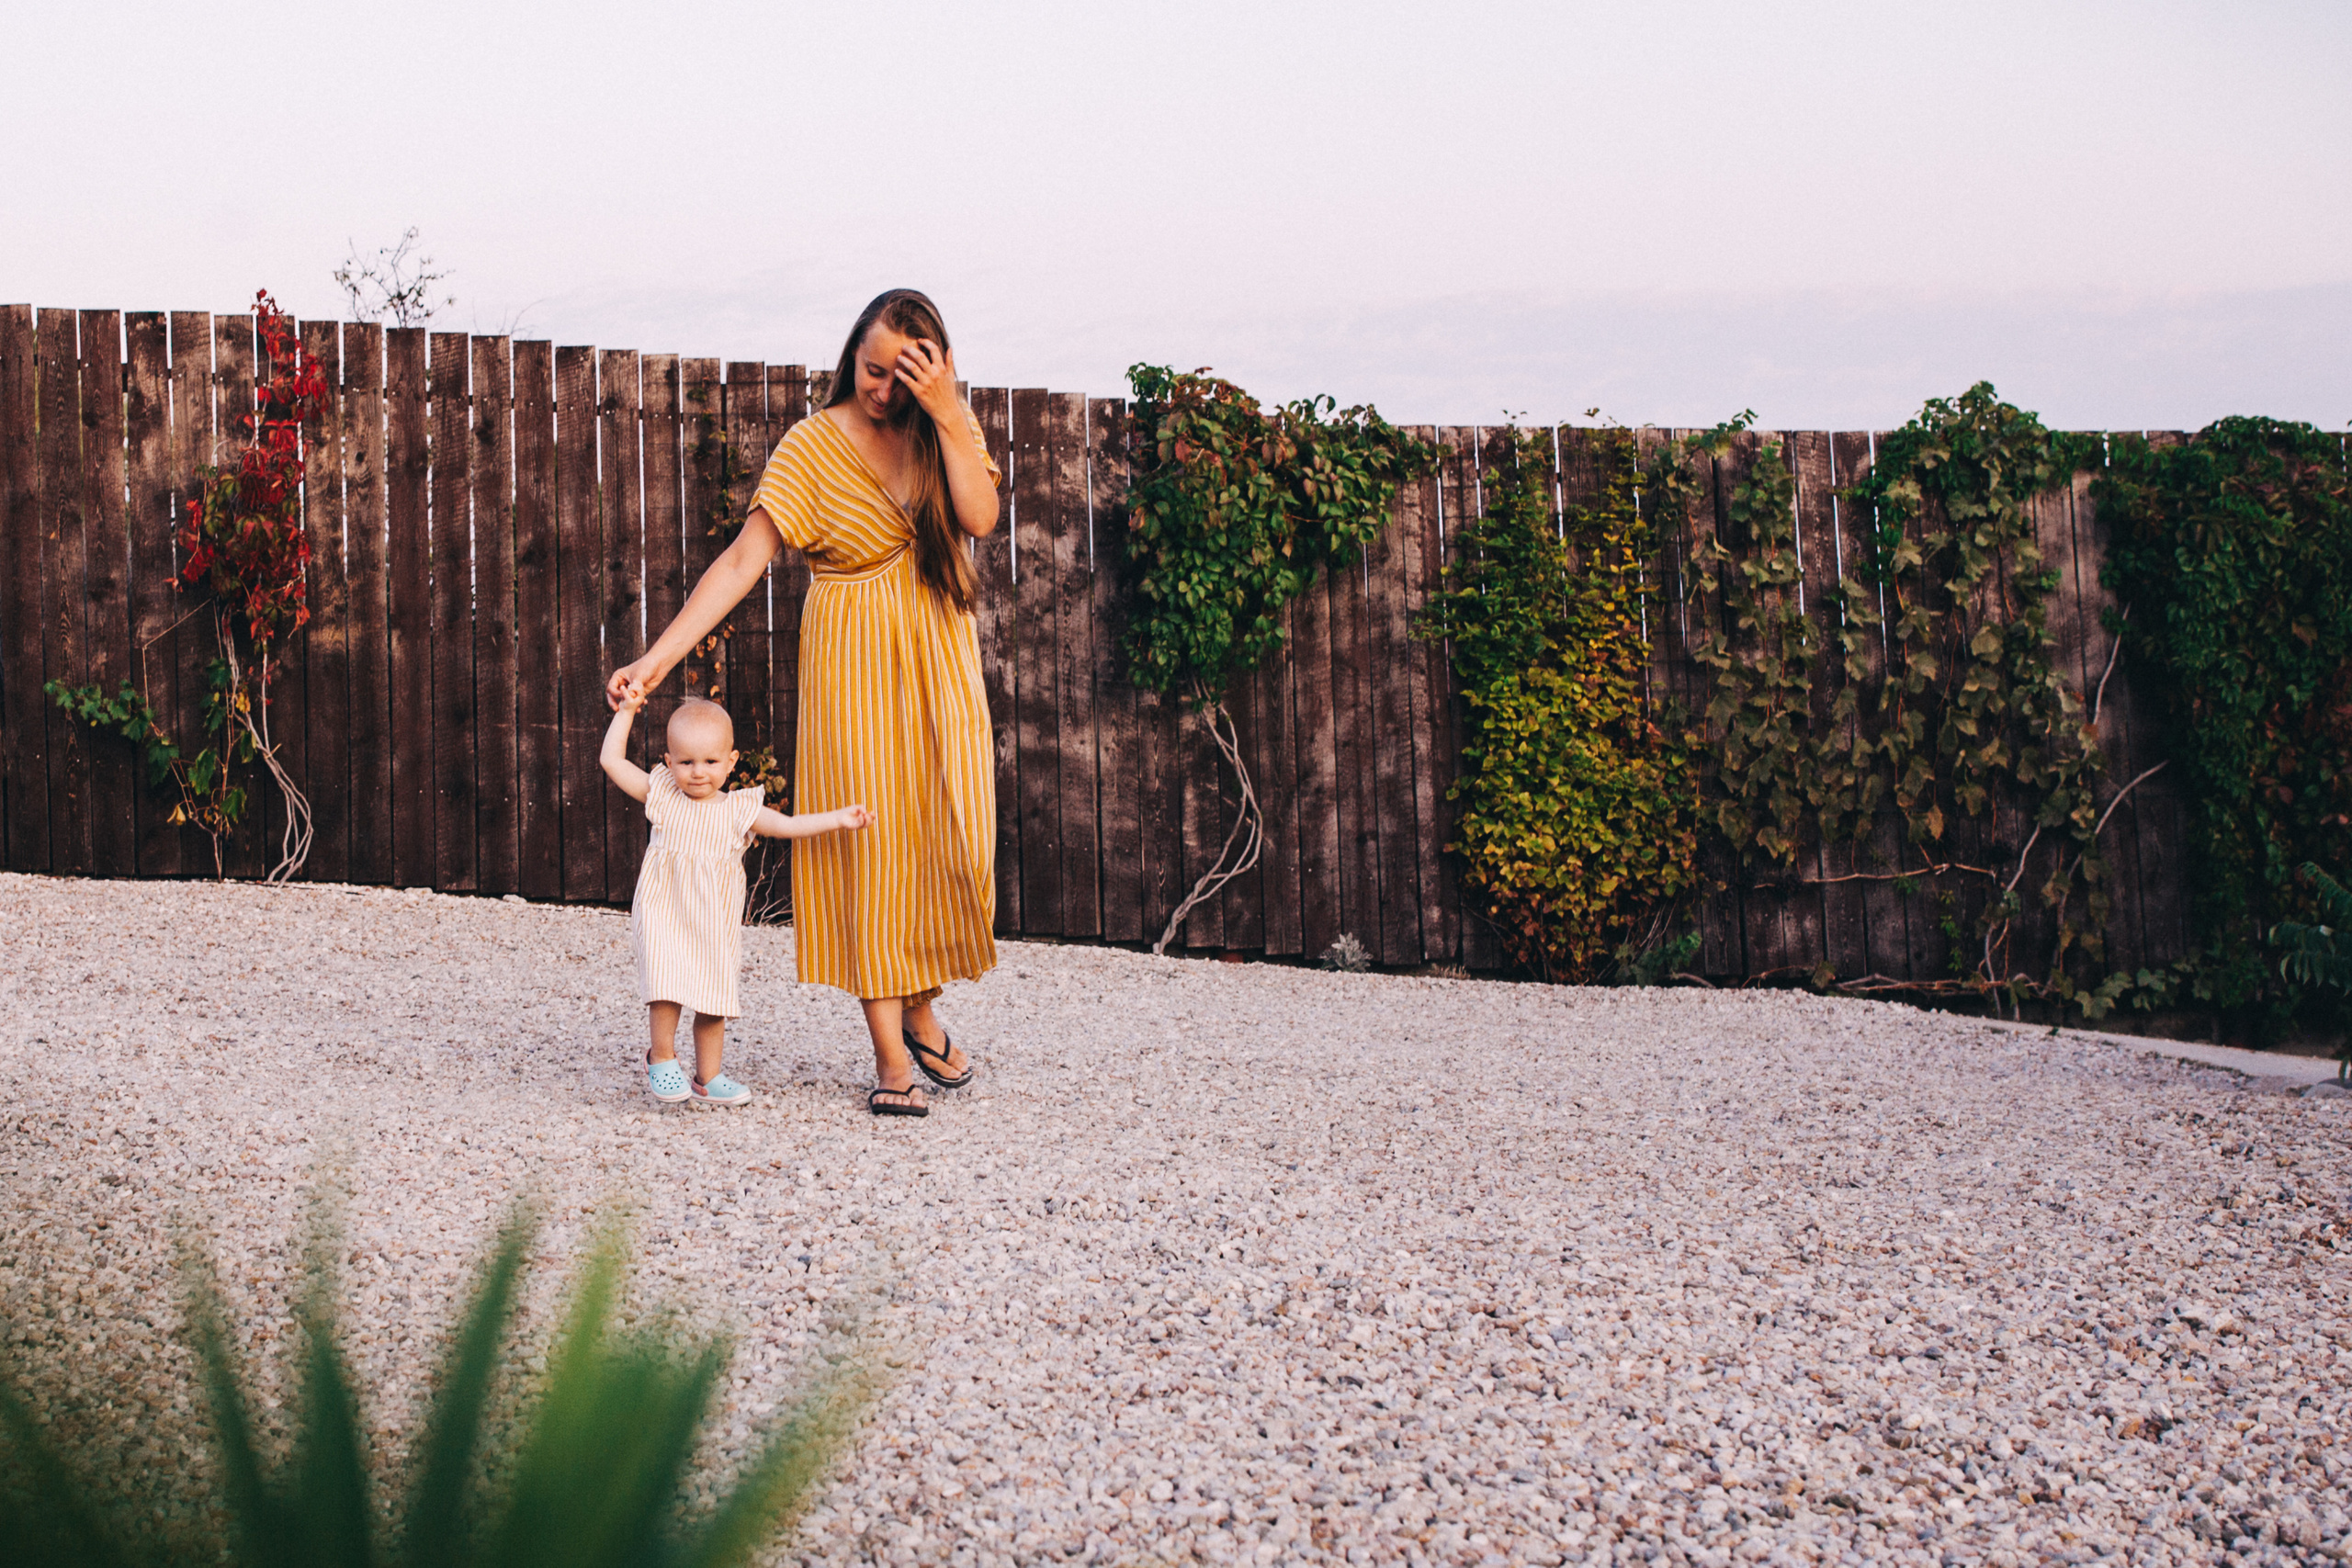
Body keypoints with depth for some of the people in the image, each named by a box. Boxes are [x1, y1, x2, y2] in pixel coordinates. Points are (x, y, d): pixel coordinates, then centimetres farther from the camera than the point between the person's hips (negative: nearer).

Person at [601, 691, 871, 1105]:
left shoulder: (739, 810, 1)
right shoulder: (663, 796, 0)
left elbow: (788, 826, 1)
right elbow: (612, 761, 3)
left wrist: (838, 818, -8)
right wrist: (627, 711, 3)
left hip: (714, 927, 2)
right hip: (664, 916, -2)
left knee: (713, 999, 6)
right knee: (668, 984, -20)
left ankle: (708, 1077, 17)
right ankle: (662, 1059, -3)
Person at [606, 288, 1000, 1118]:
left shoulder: (947, 427, 3)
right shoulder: (814, 444, -7)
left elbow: (979, 516, -14)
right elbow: (743, 559, -13)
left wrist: (947, 412, -19)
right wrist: (656, 659, -22)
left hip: (939, 662, 3)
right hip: (853, 666, -3)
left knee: (948, 839, -1)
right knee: (868, 840, -6)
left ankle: (920, 1010, 22)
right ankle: (890, 1055, -3)